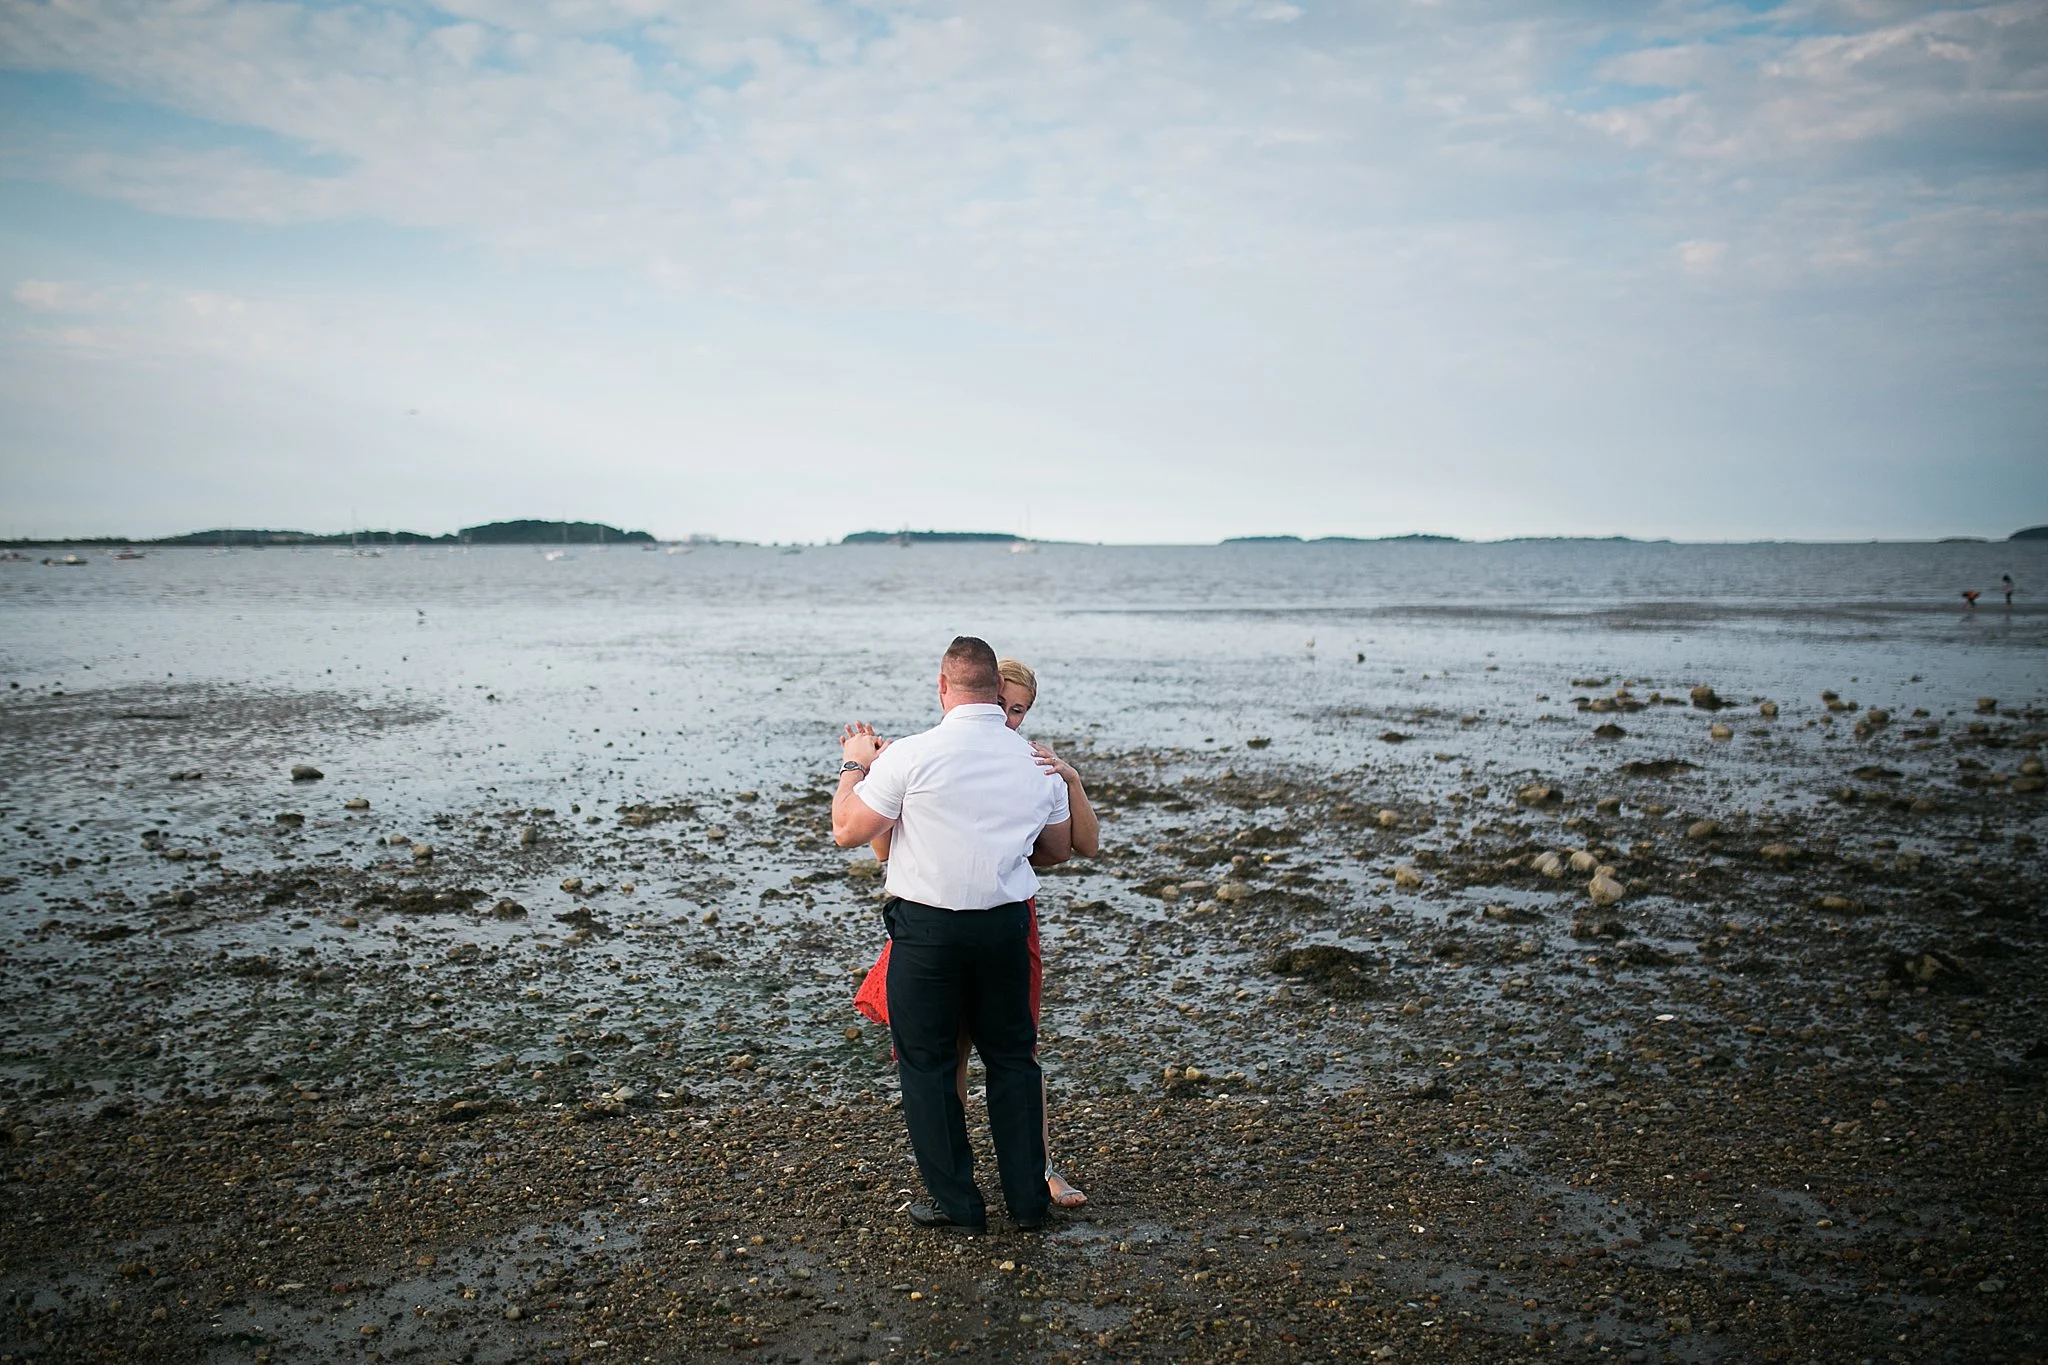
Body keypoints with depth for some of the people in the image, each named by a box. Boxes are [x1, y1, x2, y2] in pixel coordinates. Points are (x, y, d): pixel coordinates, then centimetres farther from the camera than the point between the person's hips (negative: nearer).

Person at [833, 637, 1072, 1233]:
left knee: (927, 1062, 10)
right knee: (1012, 1057, 17)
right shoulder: (1037, 760, 2)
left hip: (927, 927, -4)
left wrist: (853, 766, 7)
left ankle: (957, 1202, 17)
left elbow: (848, 831, -8)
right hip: (1006, 924, 4)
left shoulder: (911, 755, -14)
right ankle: (1028, 1198, 24)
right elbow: (1059, 850, 14)